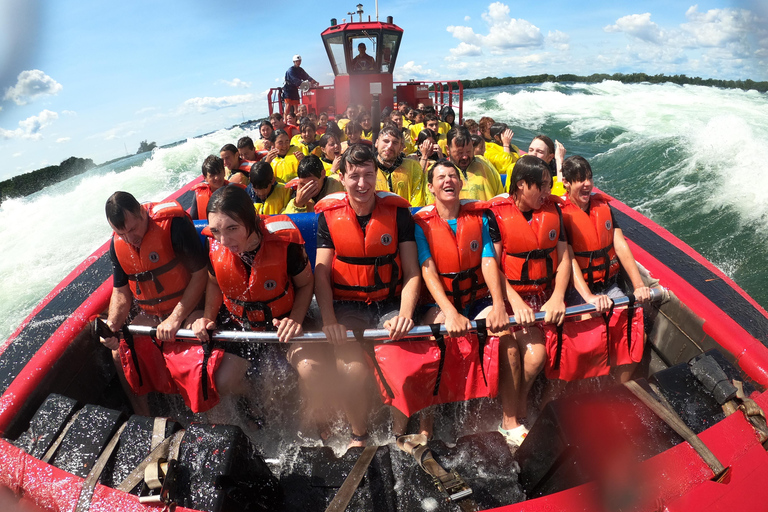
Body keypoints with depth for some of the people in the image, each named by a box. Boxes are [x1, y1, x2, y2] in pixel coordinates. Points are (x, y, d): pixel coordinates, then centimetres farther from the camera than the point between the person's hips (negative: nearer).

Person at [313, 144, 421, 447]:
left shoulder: (397, 211, 2)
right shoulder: (329, 214, 2)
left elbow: (411, 272, 0)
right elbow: (321, 274, 1)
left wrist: (405, 314, -17)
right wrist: (329, 320, -15)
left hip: (390, 303, 1)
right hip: (347, 306, 0)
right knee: (352, 369, -26)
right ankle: (358, 436, 5)